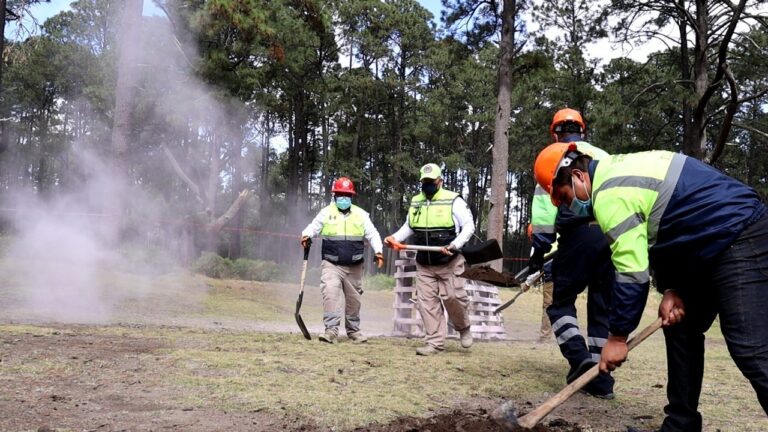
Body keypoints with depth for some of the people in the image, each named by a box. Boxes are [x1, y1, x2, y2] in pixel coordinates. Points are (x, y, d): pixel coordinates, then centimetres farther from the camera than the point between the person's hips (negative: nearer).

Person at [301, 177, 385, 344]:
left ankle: (353, 330, 31)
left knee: (354, 299, 14)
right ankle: (331, 330, -18)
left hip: (354, 267, 2)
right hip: (331, 265, -2)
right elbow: (313, 227, 1)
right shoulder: (326, 212, 2)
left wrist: (378, 251, -11)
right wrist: (306, 236, -22)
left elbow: (372, 234, 4)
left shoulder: (361, 214, 5)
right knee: (330, 294, -20)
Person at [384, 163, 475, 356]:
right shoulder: (415, 202, 9)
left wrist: (455, 244, -23)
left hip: (449, 262, -5)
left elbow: (469, 226, -8)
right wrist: (395, 238, 2)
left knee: (452, 297, -7)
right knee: (427, 301, 0)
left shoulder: (453, 200, -7)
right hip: (424, 264, 5)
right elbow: (409, 227, 20)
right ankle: (435, 342, 8)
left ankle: (464, 328, 24)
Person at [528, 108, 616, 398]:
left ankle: (580, 358, -12)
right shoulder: (604, 157, 26)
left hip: (579, 233, -4)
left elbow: (545, 202, 0)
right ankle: (601, 379, 8)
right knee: (603, 307, 10)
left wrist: (539, 250, -1)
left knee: (560, 301, 9)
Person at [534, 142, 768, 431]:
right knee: (681, 329, 14)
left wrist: (617, 337, -10)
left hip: (738, 239, -11)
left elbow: (632, 273, -19)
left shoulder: (610, 194, -19)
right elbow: (658, 238, 17)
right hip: (714, 241, 11)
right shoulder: (615, 173, 14)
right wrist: (671, 290, 4)